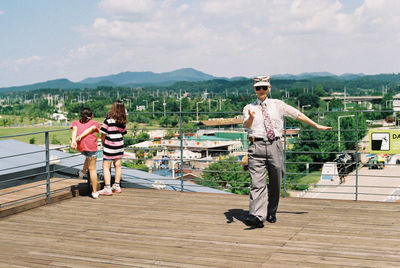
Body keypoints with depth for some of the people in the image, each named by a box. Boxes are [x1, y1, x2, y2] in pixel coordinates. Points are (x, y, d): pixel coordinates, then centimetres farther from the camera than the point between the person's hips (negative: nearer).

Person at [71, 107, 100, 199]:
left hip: (79, 146, 3)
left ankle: (83, 171, 28)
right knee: (92, 169, 6)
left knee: (89, 155, 38)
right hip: (90, 144, -3)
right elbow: (89, 130, -3)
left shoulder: (76, 123, 23)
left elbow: (74, 130, 2)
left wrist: (73, 141, -14)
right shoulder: (95, 123, 16)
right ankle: (95, 192, 9)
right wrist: (79, 138, -13)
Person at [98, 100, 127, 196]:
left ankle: (107, 188, -3)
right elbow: (123, 133, 5)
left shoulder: (108, 119, -14)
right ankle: (117, 186, 22)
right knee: (118, 165, 14)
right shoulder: (123, 121, 1)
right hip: (120, 145, 5)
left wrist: (102, 143, 6)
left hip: (109, 146, -5)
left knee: (106, 167, 1)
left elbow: (103, 133, -10)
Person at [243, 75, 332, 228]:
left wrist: (316, 126, 20)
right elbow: (246, 125, -11)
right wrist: (251, 118, -35)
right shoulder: (249, 108, 8)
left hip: (274, 146, 2)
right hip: (257, 147, -2)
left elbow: (298, 115, 19)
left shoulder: (278, 105, 14)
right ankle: (256, 217, -21)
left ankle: (271, 213, 23)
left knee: (275, 183, 7)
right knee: (257, 182, -13)